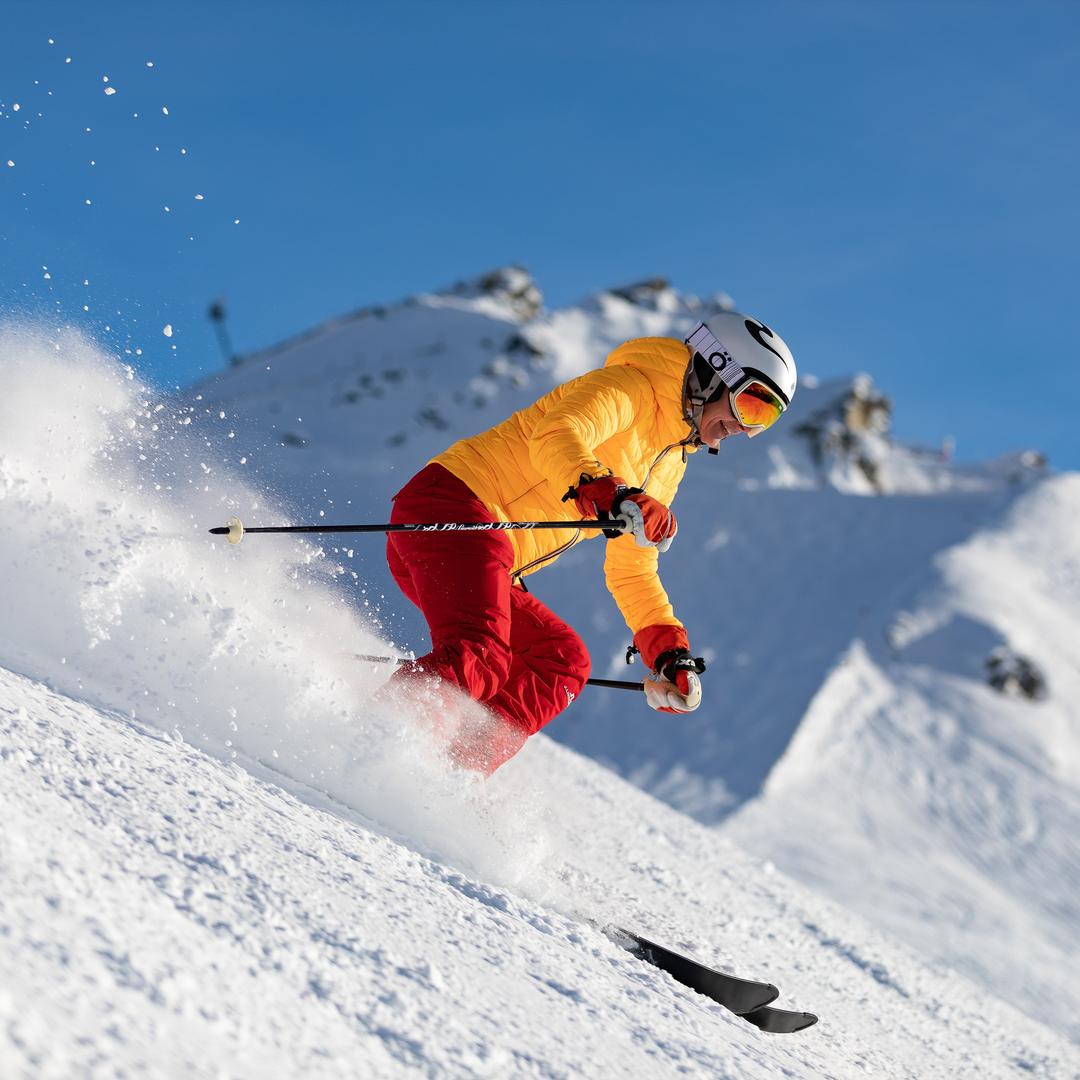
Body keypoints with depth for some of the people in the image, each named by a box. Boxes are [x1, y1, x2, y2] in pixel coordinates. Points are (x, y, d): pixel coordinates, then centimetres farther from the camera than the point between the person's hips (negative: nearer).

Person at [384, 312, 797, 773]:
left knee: (563, 660, 0)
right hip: (451, 505, -10)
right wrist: (613, 499, -40)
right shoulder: (632, 387, -3)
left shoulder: (669, 466, 25)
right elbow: (555, 437, -23)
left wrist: (670, 654, 19)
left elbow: (632, 572, 30)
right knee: (479, 662, -27)